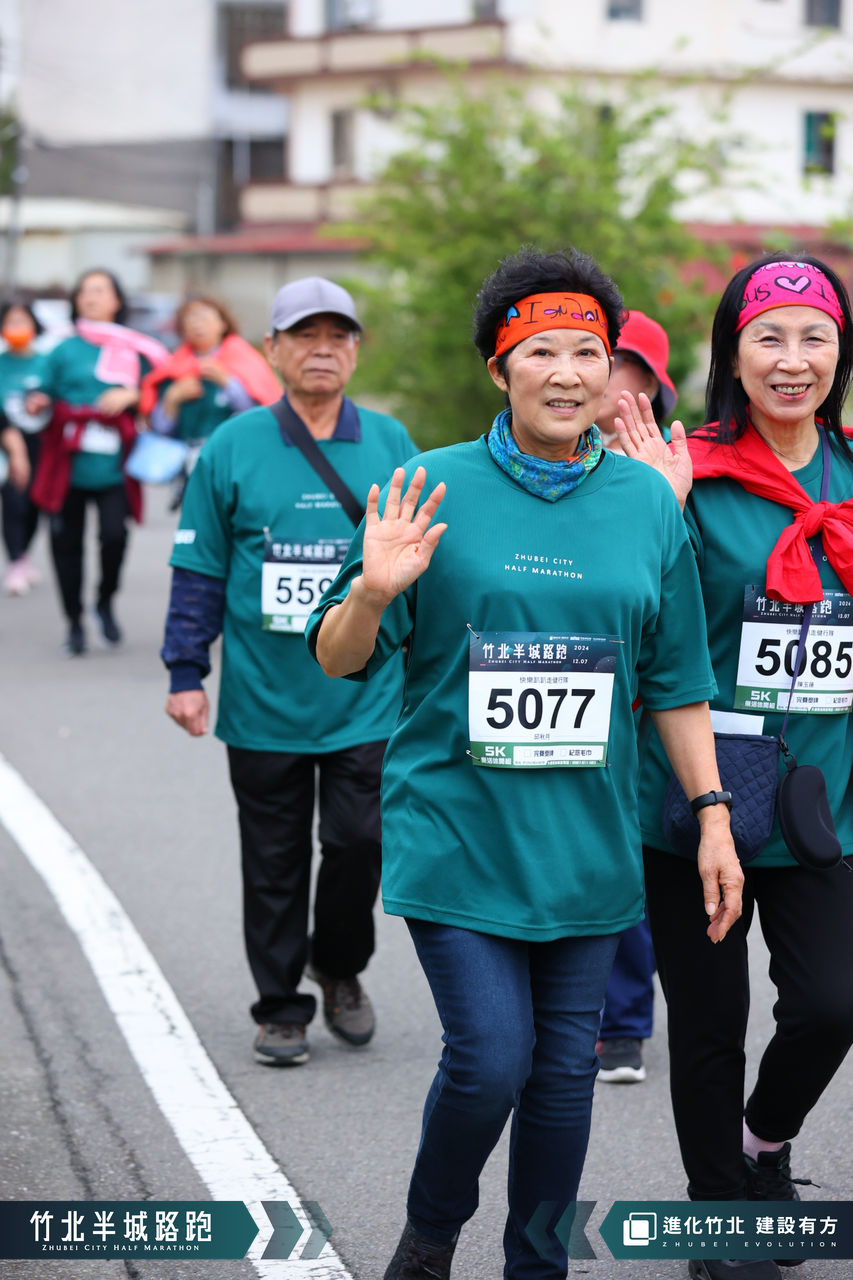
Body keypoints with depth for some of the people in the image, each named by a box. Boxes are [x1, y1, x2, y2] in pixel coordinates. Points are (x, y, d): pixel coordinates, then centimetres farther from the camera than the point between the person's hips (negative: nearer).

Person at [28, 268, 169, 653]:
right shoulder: (64, 351, 8)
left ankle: (105, 602, 10)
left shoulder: (134, 351, 8)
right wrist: (37, 403, -14)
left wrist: (130, 396, -6)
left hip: (113, 465, -1)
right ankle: (74, 622, 18)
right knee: (66, 540, 2)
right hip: (68, 463, 1)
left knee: (115, 533, -17)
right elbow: (46, 393, 8)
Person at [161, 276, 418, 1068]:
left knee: (359, 842, -4)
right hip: (264, 702, 0)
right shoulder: (233, 449, -1)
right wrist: (186, 673, -3)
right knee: (274, 862, 7)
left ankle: (340, 970, 23)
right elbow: (198, 572, 2)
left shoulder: (391, 446, 4)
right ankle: (280, 1007, 21)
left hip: (368, 699, 0)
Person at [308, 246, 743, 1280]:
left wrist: (713, 818, 8)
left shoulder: (647, 503, 6)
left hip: (587, 844, 3)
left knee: (563, 1067, 8)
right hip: (455, 834, -3)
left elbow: (675, 682, 12)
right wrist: (374, 593, -22)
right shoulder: (435, 489, -3)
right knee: (489, 1059, -9)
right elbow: (337, 660, -2)